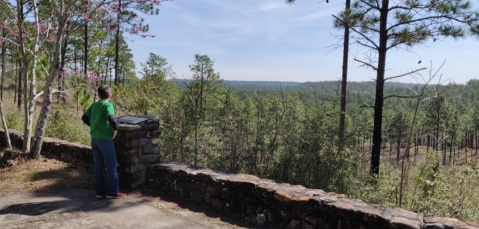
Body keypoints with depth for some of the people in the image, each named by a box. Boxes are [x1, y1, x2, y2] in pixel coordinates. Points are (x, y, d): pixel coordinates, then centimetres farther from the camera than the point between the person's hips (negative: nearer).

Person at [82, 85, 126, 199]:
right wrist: (115, 129, -14)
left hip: (94, 139, 7)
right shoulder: (108, 105, -12)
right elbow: (111, 119, -29)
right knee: (111, 165, 1)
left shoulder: (94, 105, 8)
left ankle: (100, 191, 18)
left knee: (98, 166, 12)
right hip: (105, 139, -7)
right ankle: (112, 192, 4)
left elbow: (84, 118, 14)